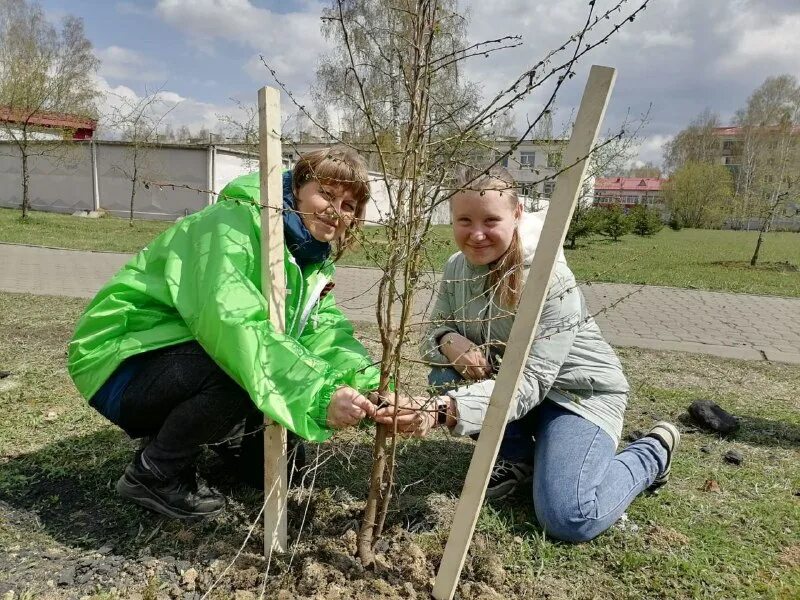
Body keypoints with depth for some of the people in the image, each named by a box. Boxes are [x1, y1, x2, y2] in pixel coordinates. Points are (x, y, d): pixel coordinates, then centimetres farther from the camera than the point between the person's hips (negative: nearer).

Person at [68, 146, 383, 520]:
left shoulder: (313, 259, 2)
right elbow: (235, 323, -39)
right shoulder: (235, 223, -24)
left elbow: (327, 332, -12)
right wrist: (318, 396, -49)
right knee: (245, 372, -32)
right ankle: (154, 475, -8)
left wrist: (375, 389, -31)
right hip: (124, 361, -8)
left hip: (188, 357, 8)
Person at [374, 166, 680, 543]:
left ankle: (652, 451, 9)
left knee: (568, 519, -22)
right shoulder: (457, 268, -9)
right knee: (445, 375, -21)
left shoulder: (550, 278, -30)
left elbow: (530, 383, -36)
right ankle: (517, 457, 4)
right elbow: (432, 335, -2)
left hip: (579, 391, -5)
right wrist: (449, 342, -30)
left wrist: (442, 411, -51)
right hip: (511, 380, 6)